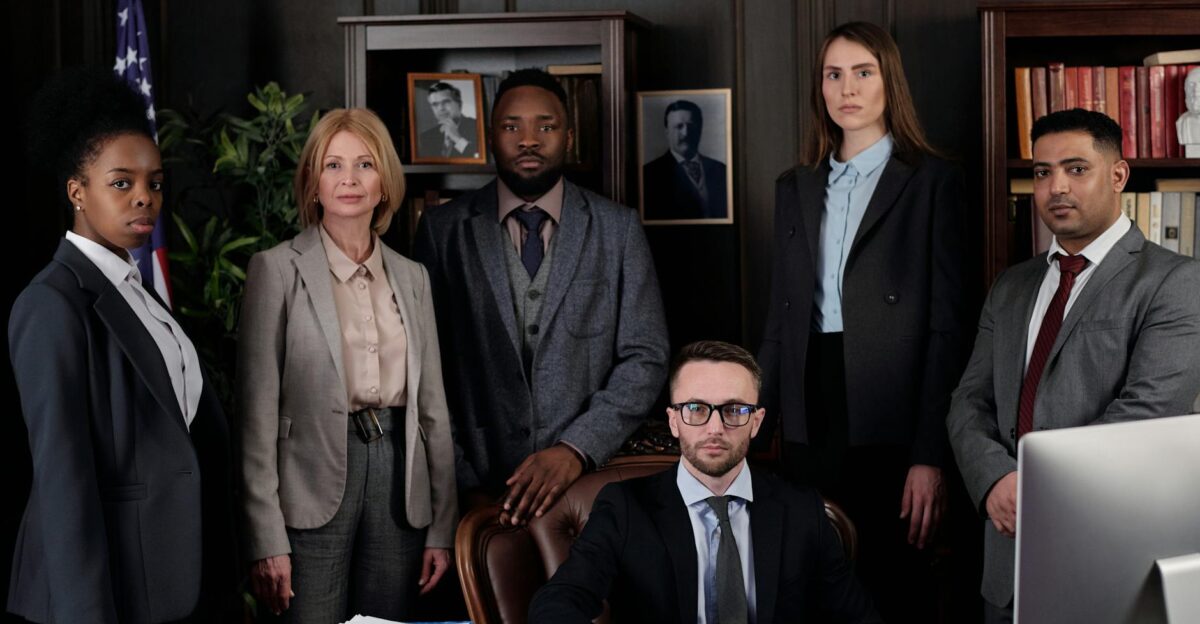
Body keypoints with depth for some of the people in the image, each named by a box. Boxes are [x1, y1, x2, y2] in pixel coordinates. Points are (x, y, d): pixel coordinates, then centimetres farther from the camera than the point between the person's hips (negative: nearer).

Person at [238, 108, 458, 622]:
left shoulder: (411, 277, 12)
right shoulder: (278, 270, -2)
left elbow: (432, 406, 13)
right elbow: (258, 409, -6)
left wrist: (442, 526, 8)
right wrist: (266, 537, -12)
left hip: (398, 476, 4)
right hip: (315, 486, -4)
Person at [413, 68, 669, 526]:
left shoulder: (618, 229, 2)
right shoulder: (443, 230, 2)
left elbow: (645, 359, -2)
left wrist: (576, 449, -15)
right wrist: (462, 483, -7)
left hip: (591, 480, 0)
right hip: (480, 492, 0)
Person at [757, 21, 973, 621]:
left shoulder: (931, 181, -2)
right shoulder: (795, 188, 14)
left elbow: (948, 323, -6)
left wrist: (931, 455, -13)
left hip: (890, 426, -4)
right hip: (811, 422, 5)